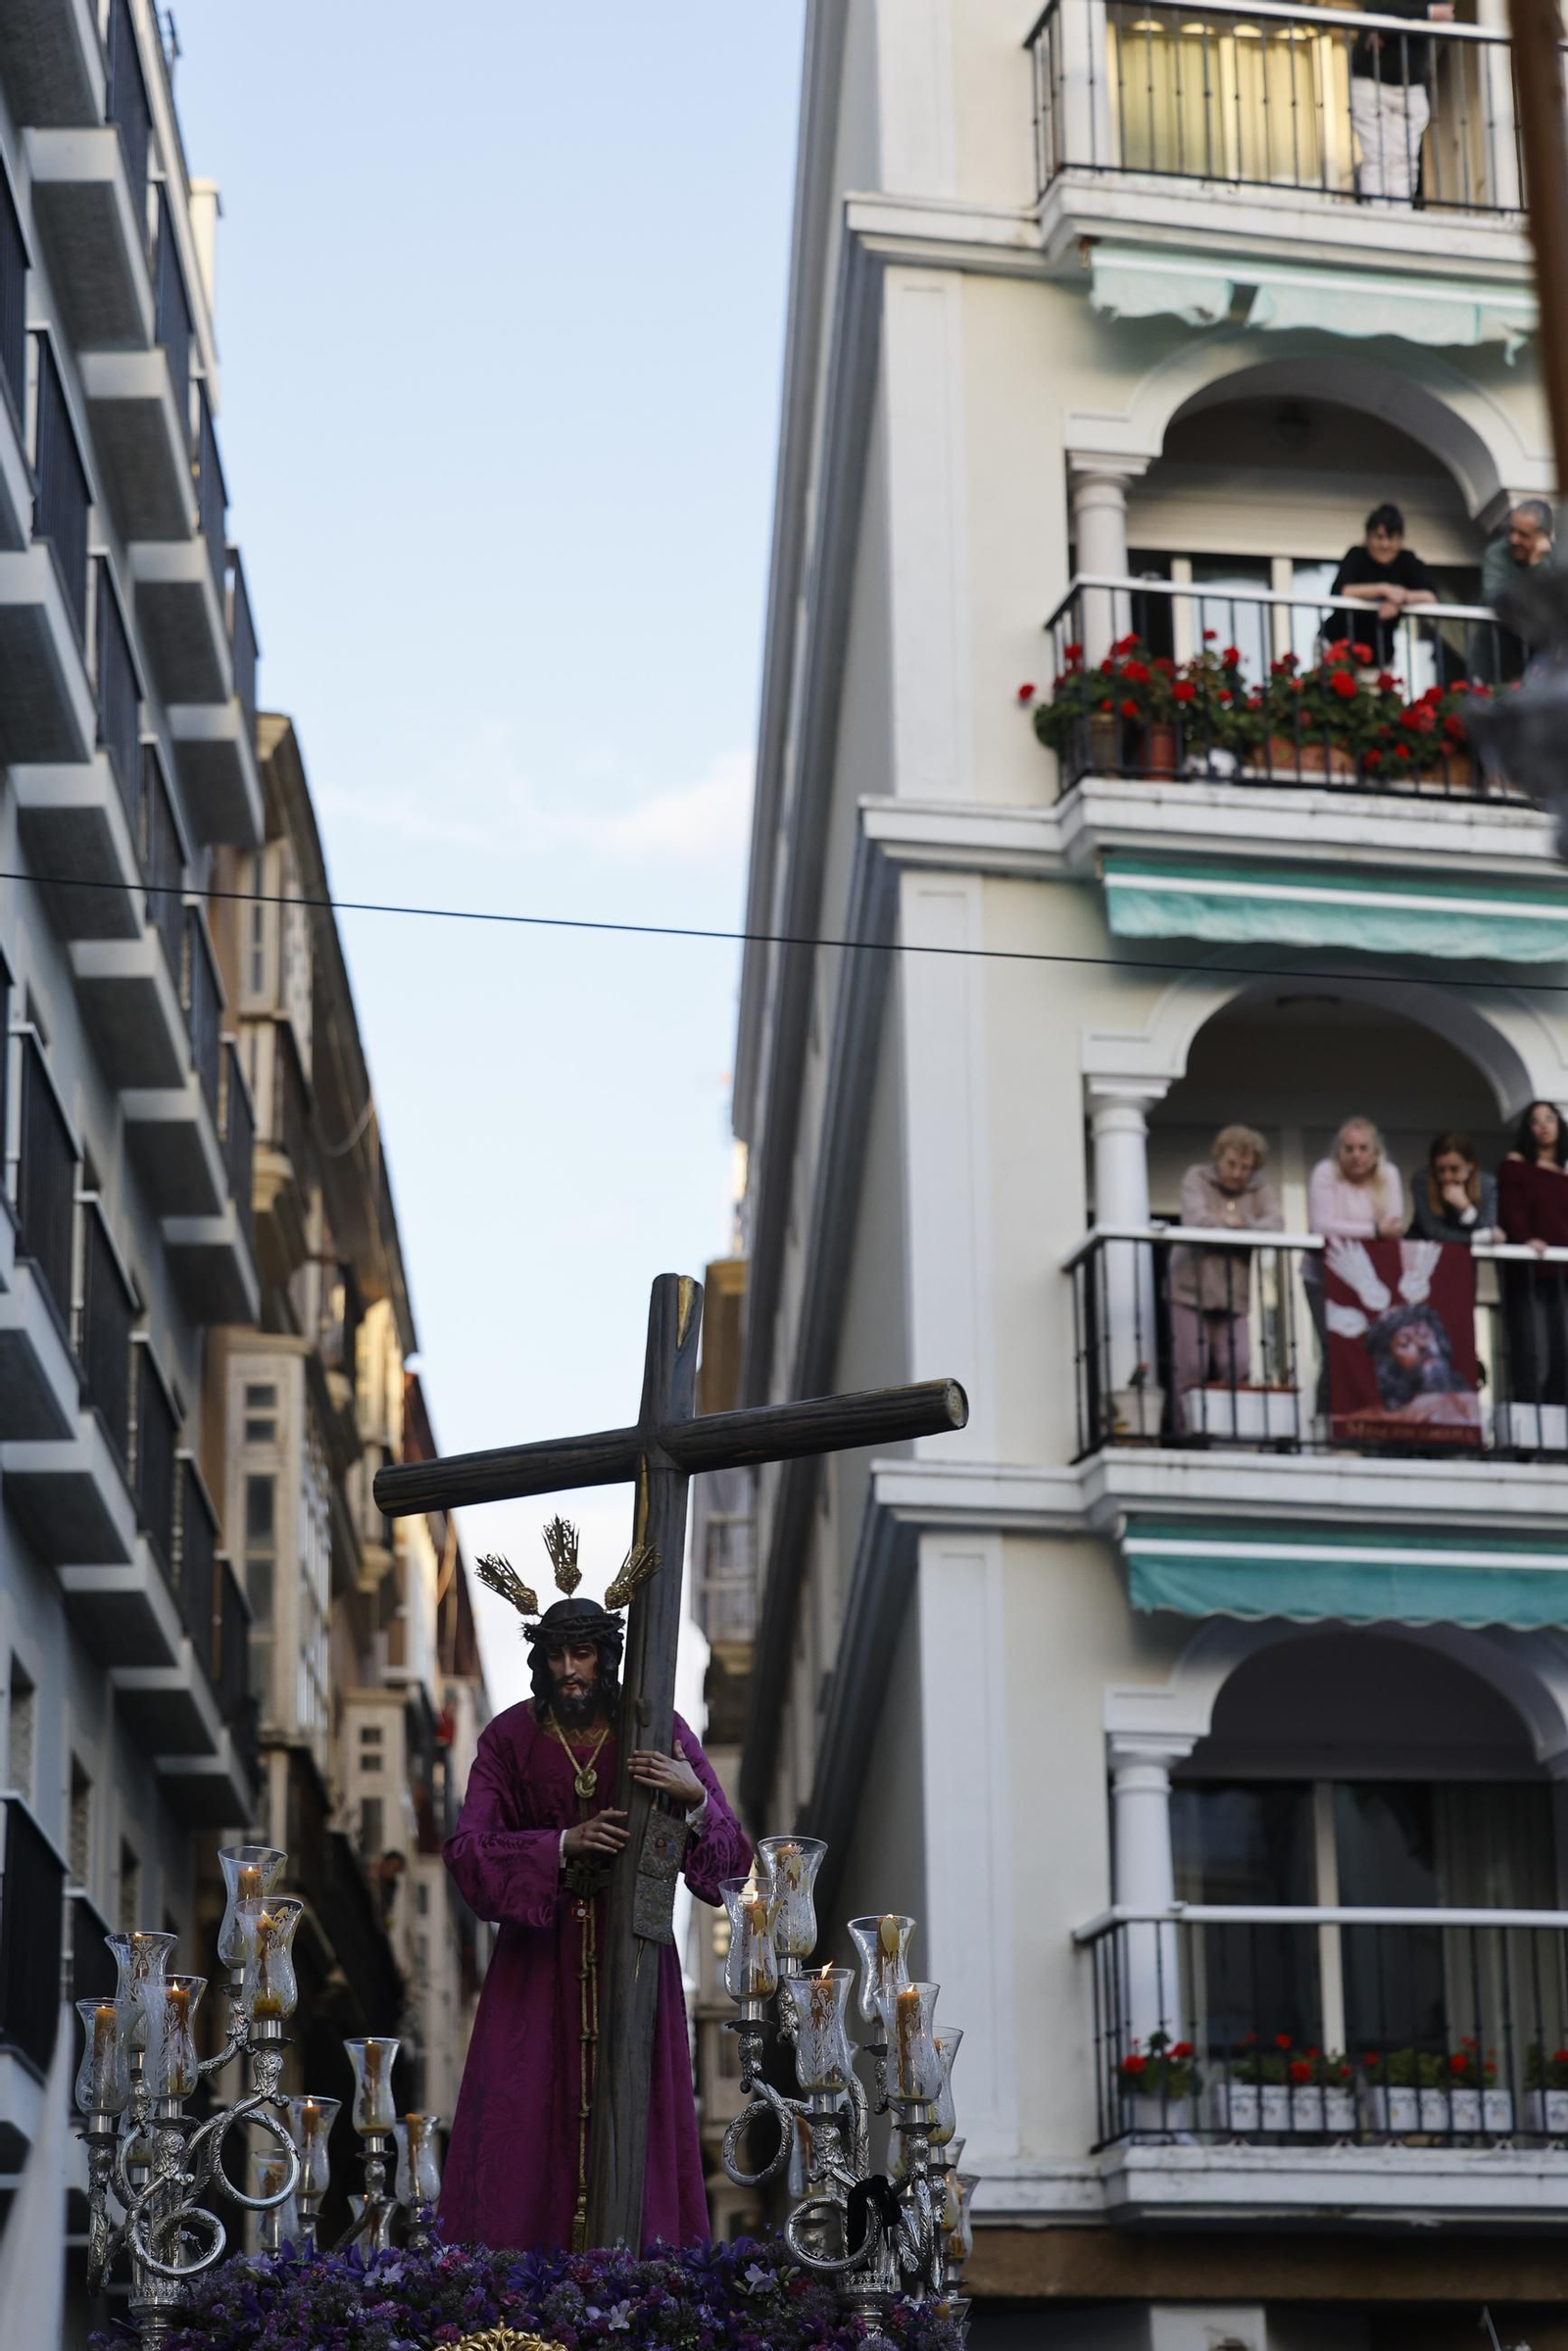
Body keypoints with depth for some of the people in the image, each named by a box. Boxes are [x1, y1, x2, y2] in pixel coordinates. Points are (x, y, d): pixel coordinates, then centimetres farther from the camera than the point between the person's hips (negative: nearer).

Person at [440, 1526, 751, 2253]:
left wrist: (695, 1798, -29)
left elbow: (731, 1853, -8)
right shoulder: (510, 1738, -4)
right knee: (525, 2105, -4)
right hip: (538, 1950, 0)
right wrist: (564, 1843, -24)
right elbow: (467, 1848, -12)